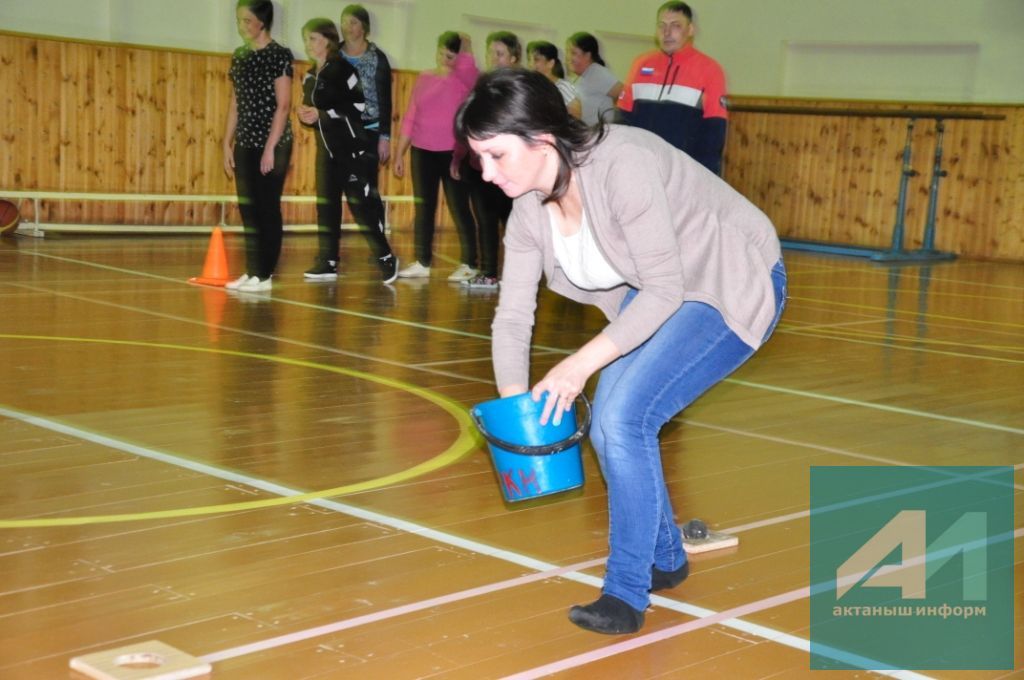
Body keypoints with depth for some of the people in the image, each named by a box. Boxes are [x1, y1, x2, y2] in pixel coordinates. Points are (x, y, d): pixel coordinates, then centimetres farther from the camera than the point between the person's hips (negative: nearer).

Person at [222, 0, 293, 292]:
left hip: (273, 143, -7)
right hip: (245, 144, 7)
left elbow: (283, 105, -12)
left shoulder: (279, 55, -8)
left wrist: (270, 148, -16)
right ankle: (252, 271, 16)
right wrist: (227, 144, 10)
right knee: (248, 208, 8)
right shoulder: (239, 56, 10)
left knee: (268, 208, -2)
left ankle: (265, 275, 3)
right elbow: (235, 104, 14)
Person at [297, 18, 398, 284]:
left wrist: (322, 114, -19)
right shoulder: (309, 77, 14)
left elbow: (360, 105, -19)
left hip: (353, 147, -8)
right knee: (326, 203, 6)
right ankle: (328, 263, 10)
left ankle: (386, 258, 0)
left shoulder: (341, 69, -10)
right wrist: (305, 116, -5)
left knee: (361, 203, -9)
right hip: (327, 147, 8)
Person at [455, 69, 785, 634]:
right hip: (654, 294, 8)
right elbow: (512, 317, -3)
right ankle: (665, 559, 26)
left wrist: (581, 364, -30)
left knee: (625, 418, -20)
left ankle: (627, 593, -6)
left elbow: (664, 290, -29)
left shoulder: (621, 165, -31)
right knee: (607, 430, 2)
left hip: (735, 287, -8)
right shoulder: (529, 209, -7)